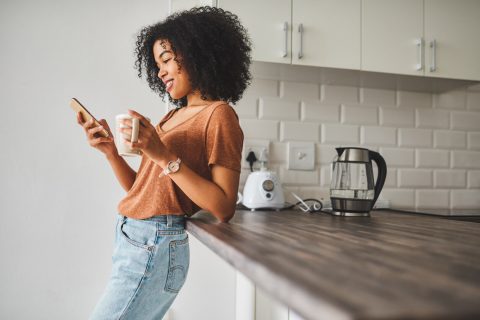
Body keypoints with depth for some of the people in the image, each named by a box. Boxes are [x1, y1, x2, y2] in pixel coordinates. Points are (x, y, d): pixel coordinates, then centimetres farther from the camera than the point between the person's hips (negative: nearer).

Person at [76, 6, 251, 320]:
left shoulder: (219, 115, -10)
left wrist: (165, 156, -22)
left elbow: (224, 209, -18)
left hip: (153, 247, -7)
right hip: (131, 239, 8)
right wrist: (110, 150, -1)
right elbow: (142, 189, 13)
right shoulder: (174, 116, 14)